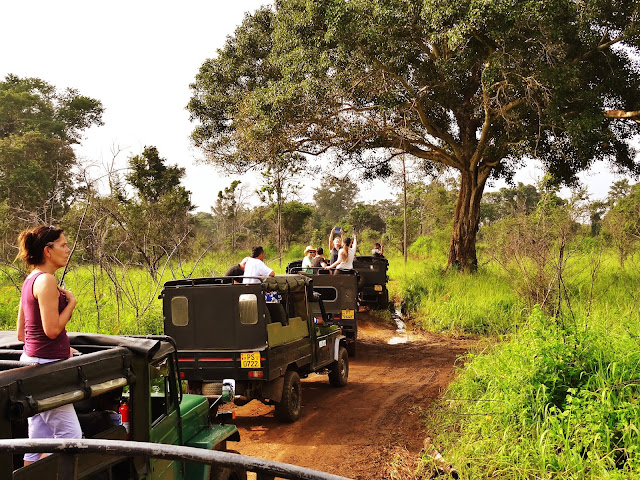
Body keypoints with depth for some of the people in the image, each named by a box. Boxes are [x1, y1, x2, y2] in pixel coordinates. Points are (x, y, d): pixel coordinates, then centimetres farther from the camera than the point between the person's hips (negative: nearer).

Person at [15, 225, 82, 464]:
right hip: (46, 364, -10)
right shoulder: (46, 280, -15)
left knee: (39, 441, 13)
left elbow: (21, 333, 17)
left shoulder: (30, 279, 14)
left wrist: (63, 350, 20)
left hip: (32, 360, 10)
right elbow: (52, 329, -21)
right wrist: (71, 303, -7)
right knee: (69, 435, -5)